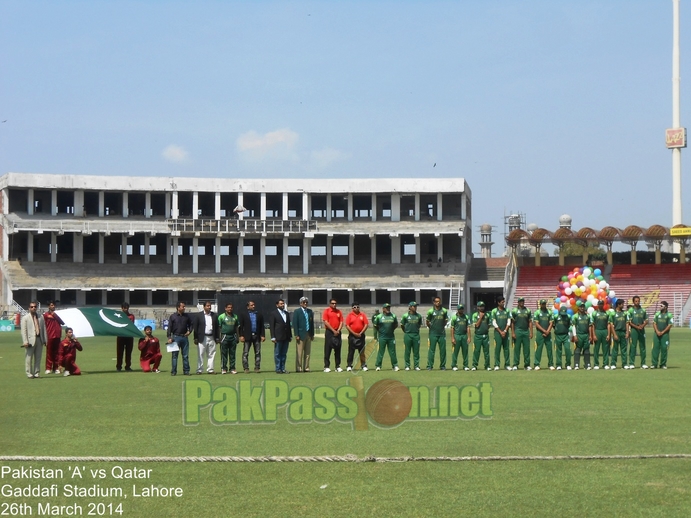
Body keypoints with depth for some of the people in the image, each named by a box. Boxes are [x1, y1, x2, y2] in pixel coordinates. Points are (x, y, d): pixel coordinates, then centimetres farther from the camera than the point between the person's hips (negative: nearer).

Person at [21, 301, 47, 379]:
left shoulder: (41, 317, 15)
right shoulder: (25, 318, 2)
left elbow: (44, 329, 15)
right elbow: (23, 331, -4)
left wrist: (44, 340, 8)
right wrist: (25, 342, -13)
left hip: (39, 339, 4)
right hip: (30, 340, -4)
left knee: (38, 358, 6)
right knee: (29, 358, -4)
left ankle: (36, 373, 12)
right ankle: (29, 373, 1)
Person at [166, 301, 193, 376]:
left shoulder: (186, 316, 8)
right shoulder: (173, 316, -2)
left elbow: (190, 324, 20)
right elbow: (169, 328, -2)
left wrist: (189, 331, 3)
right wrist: (169, 338, -9)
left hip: (184, 337, 3)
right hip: (176, 337, -3)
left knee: (186, 355, 5)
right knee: (175, 355, -1)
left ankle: (186, 371, 11)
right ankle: (173, 371, 3)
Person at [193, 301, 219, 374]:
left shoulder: (214, 315, 10)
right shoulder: (199, 315, 1)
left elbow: (217, 327, 12)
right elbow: (195, 327, 0)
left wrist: (217, 338, 7)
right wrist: (195, 338, -5)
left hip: (211, 338, 3)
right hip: (202, 338, -3)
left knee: (211, 354, 3)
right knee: (200, 355, -1)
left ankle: (210, 369, 9)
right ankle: (199, 370, 5)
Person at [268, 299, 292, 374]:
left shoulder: (287, 314, 16)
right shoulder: (273, 314, -2)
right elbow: (271, 326, -5)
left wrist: (290, 336, 13)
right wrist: (273, 337, -12)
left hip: (286, 337, 5)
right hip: (278, 337, -5)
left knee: (284, 354, 7)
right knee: (277, 354, -1)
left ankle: (283, 369, 11)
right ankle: (278, 369, 2)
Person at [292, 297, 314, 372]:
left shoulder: (310, 312, 14)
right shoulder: (297, 312, -1)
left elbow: (312, 323, 16)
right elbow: (295, 324, -6)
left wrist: (312, 334, 10)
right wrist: (296, 335, -12)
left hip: (308, 334, 5)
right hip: (301, 334, -5)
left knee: (307, 352, 5)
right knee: (299, 353, -4)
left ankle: (306, 368, 9)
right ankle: (299, 368, -2)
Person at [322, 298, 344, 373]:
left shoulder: (339, 312, 12)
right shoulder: (326, 311, -1)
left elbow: (341, 322, 8)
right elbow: (326, 322, -9)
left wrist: (338, 330, -8)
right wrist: (333, 331, -13)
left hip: (337, 332, 4)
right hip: (329, 332, -4)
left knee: (338, 350, 5)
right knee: (327, 350, -4)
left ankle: (338, 366, 9)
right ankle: (326, 367, -2)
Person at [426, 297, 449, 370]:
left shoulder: (444, 311, 5)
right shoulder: (431, 311, -2)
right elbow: (427, 322, 8)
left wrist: (442, 327, 13)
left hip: (442, 333, 3)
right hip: (433, 334, -3)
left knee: (443, 350, 4)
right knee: (432, 350, -2)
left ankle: (442, 366, 12)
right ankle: (429, 366, 1)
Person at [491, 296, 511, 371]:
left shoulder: (507, 311, 11)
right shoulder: (494, 311, 0)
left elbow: (509, 322, 6)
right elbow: (494, 323, -4)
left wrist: (505, 331, -6)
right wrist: (500, 332, -9)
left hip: (506, 332, 3)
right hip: (498, 332, -3)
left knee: (506, 348, 3)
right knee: (497, 348, -5)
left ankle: (507, 365, 6)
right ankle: (497, 365, -2)